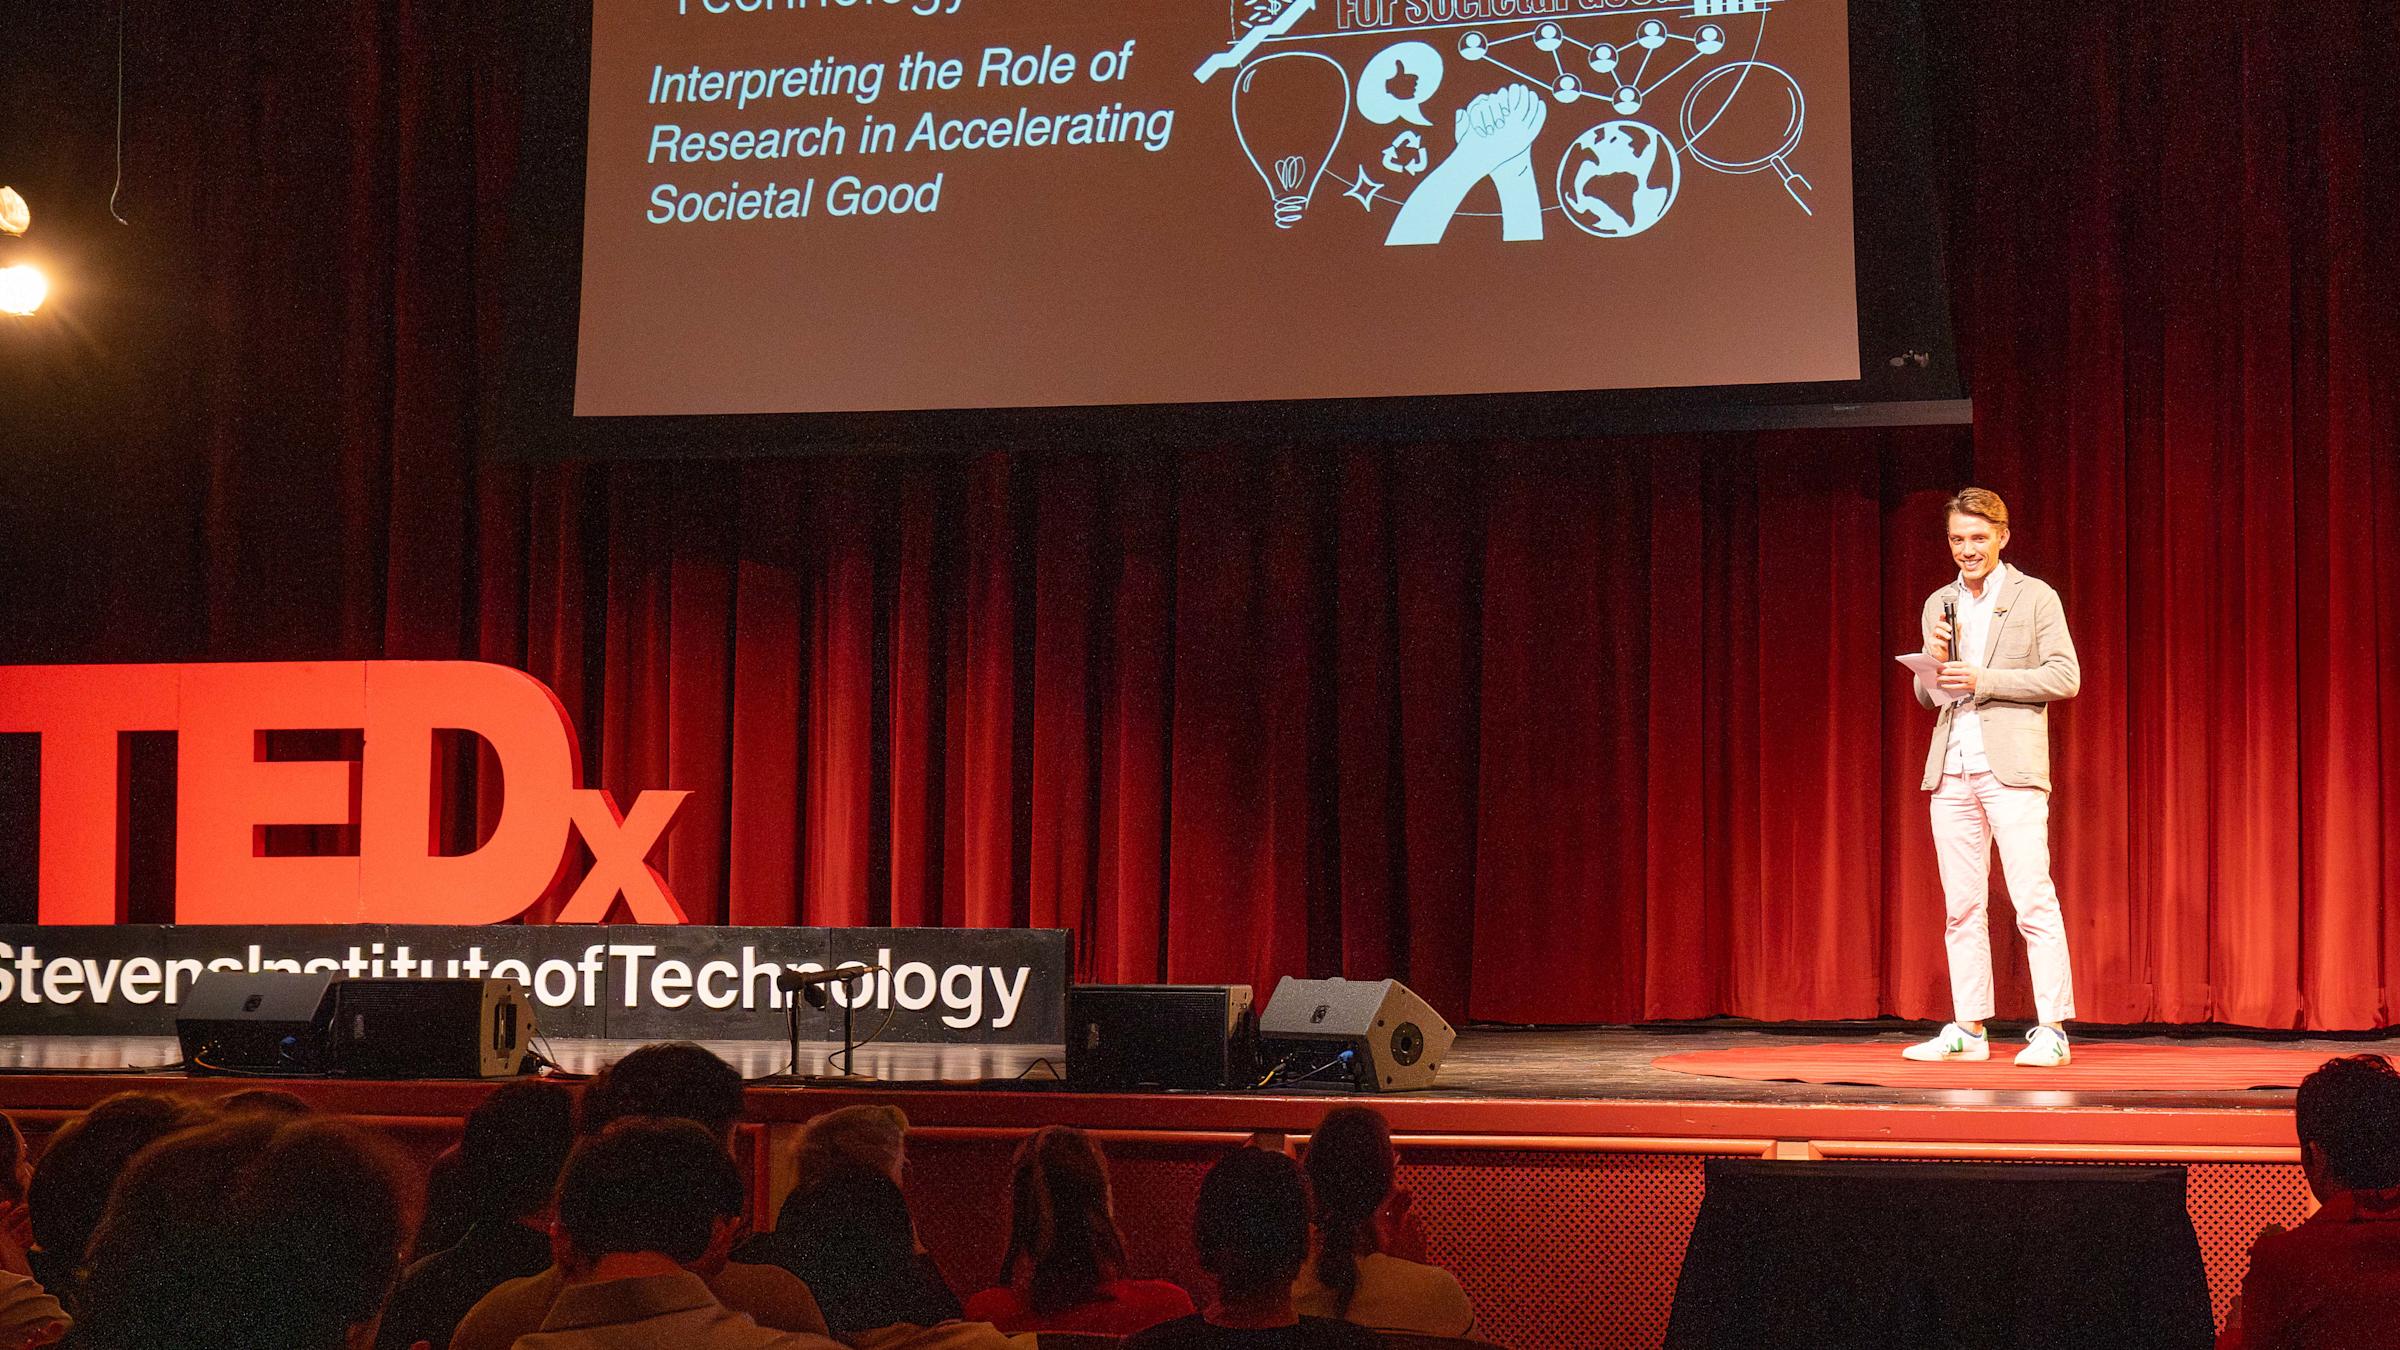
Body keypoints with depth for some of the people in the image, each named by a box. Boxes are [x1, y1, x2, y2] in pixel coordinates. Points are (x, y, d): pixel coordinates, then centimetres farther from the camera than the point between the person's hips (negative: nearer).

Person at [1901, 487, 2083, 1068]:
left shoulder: (2035, 598, 1)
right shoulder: (1939, 604, 17)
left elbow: (2066, 677, -7)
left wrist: (1983, 680, -13)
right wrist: (1936, 662, -4)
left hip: (2011, 767, -5)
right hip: (1951, 770, 6)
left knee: (2033, 900, -10)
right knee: (1962, 906, 6)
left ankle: (2053, 1030, -9)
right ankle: (1968, 1030, 10)